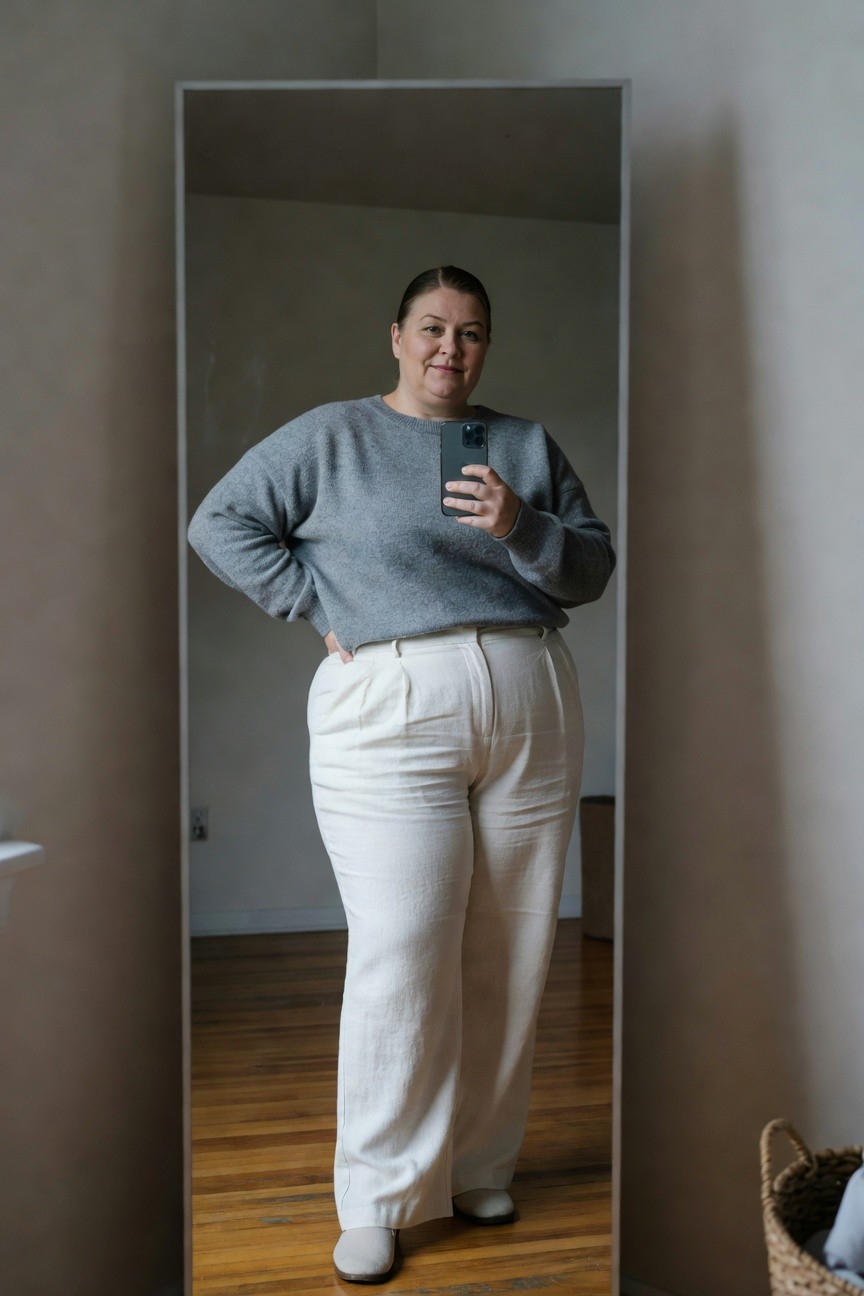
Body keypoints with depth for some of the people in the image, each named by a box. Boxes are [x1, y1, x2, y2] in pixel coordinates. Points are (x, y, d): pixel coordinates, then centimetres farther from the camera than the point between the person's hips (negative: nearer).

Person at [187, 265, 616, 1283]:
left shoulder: (528, 446, 17)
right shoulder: (329, 437, 8)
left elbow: (593, 567, 11)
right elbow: (219, 523, 5)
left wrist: (519, 528, -9)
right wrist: (322, 608, -1)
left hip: (530, 709, 4)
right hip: (390, 712, -3)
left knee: (509, 956, 6)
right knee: (400, 958, -7)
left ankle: (480, 1169, 22)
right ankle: (381, 1198, 7)